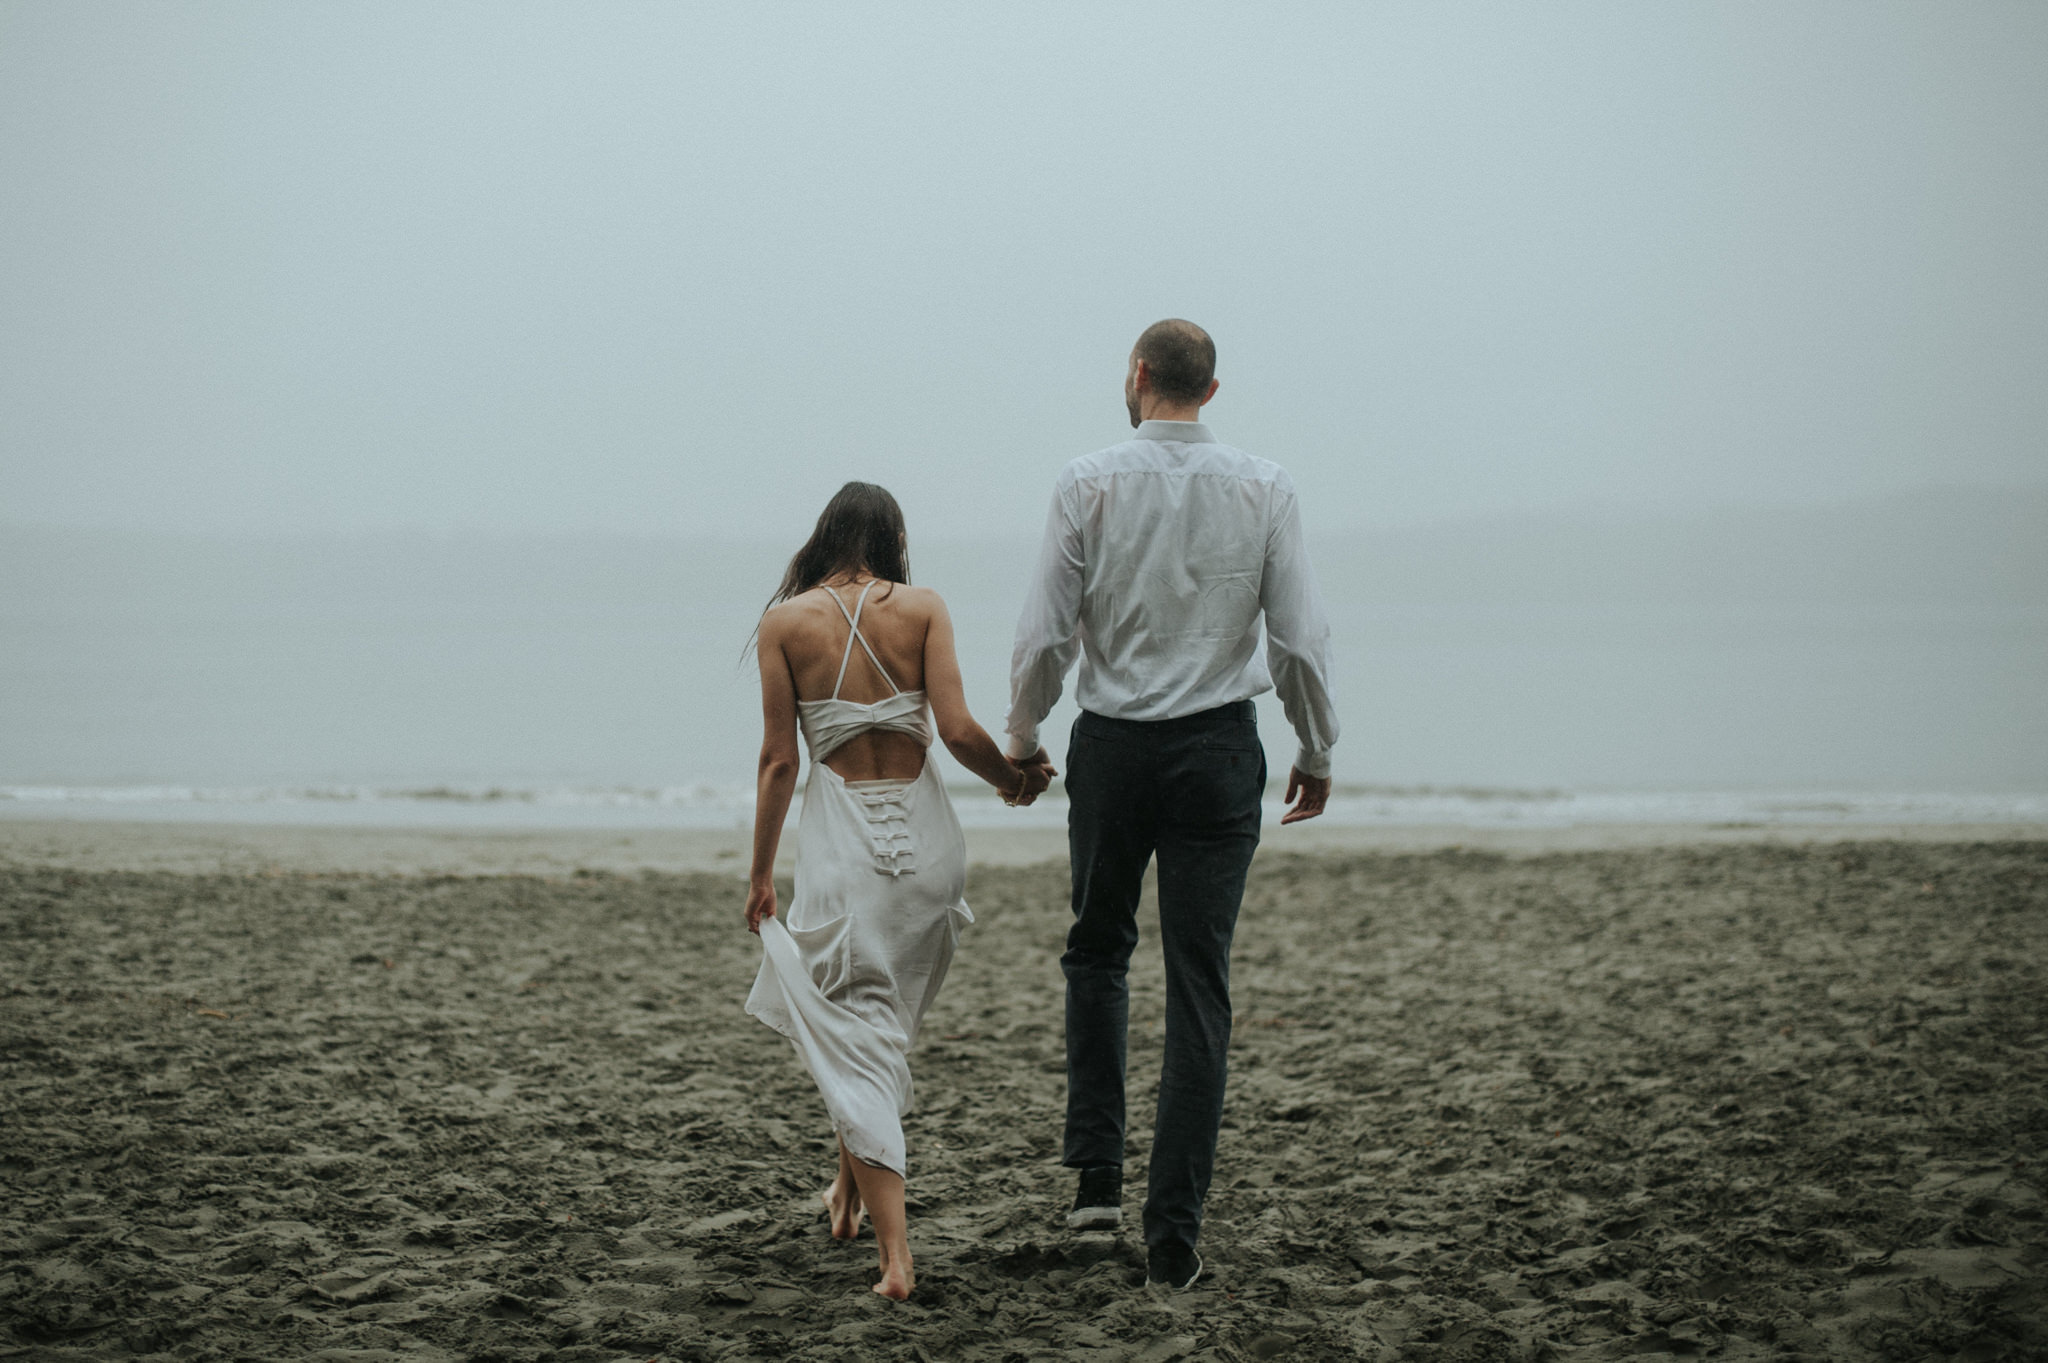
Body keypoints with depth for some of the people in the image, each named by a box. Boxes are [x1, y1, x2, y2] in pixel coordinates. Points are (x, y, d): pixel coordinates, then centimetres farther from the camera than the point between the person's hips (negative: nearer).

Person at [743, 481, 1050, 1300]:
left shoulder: (786, 620, -2)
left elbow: (779, 758, -2)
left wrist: (761, 873, 5)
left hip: (842, 843, -2)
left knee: (855, 1040, 2)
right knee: (887, 1020, 25)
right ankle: (851, 1186, 39)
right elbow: (956, 730, -9)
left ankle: (896, 1255, -7)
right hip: (925, 834, 2)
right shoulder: (922, 608, 0)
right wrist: (1012, 780, 11)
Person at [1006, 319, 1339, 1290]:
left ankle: (1096, 1176, 10)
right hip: (1219, 748, 0)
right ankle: (1173, 1234, 0)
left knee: (1097, 952, 21)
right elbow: (1300, 639, -3)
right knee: (1198, 988, 3)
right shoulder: (1264, 489, -3)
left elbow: (1044, 634, -5)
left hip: (1112, 746, 0)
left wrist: (1022, 738, 11)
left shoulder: (1089, 484, -6)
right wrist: (1316, 752, 11)